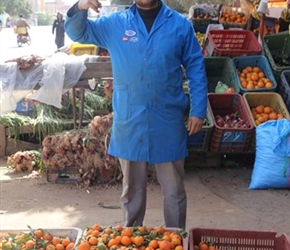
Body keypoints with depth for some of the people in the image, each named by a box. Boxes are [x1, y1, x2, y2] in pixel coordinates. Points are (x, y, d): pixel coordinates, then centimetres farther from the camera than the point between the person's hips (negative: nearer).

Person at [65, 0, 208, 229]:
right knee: (132, 188, 15)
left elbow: (195, 68, 2)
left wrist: (198, 110, -5)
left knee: (174, 190, 10)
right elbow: (77, 33, 5)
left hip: (168, 121, -1)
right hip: (129, 121, 1)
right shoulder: (114, 24, 3)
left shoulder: (180, 25, 0)